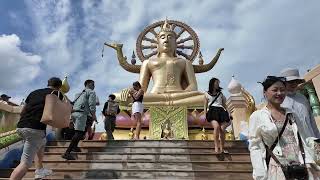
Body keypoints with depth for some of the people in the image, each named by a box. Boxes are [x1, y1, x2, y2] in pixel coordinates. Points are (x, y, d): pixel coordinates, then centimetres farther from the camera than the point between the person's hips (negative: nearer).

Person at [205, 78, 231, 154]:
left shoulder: (220, 94, 25)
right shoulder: (207, 93, 19)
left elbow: (224, 104, 23)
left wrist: (228, 115, 15)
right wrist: (205, 114, 6)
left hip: (221, 111, 3)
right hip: (212, 111, -3)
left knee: (222, 129, -15)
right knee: (216, 126, -28)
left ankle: (222, 148, -5)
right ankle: (216, 147, -24)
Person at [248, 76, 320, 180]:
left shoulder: (291, 114, 10)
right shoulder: (257, 116, -5)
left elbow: (300, 141, 12)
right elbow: (255, 147, -7)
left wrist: (309, 162, -1)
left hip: (301, 169, 4)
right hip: (277, 169, -4)